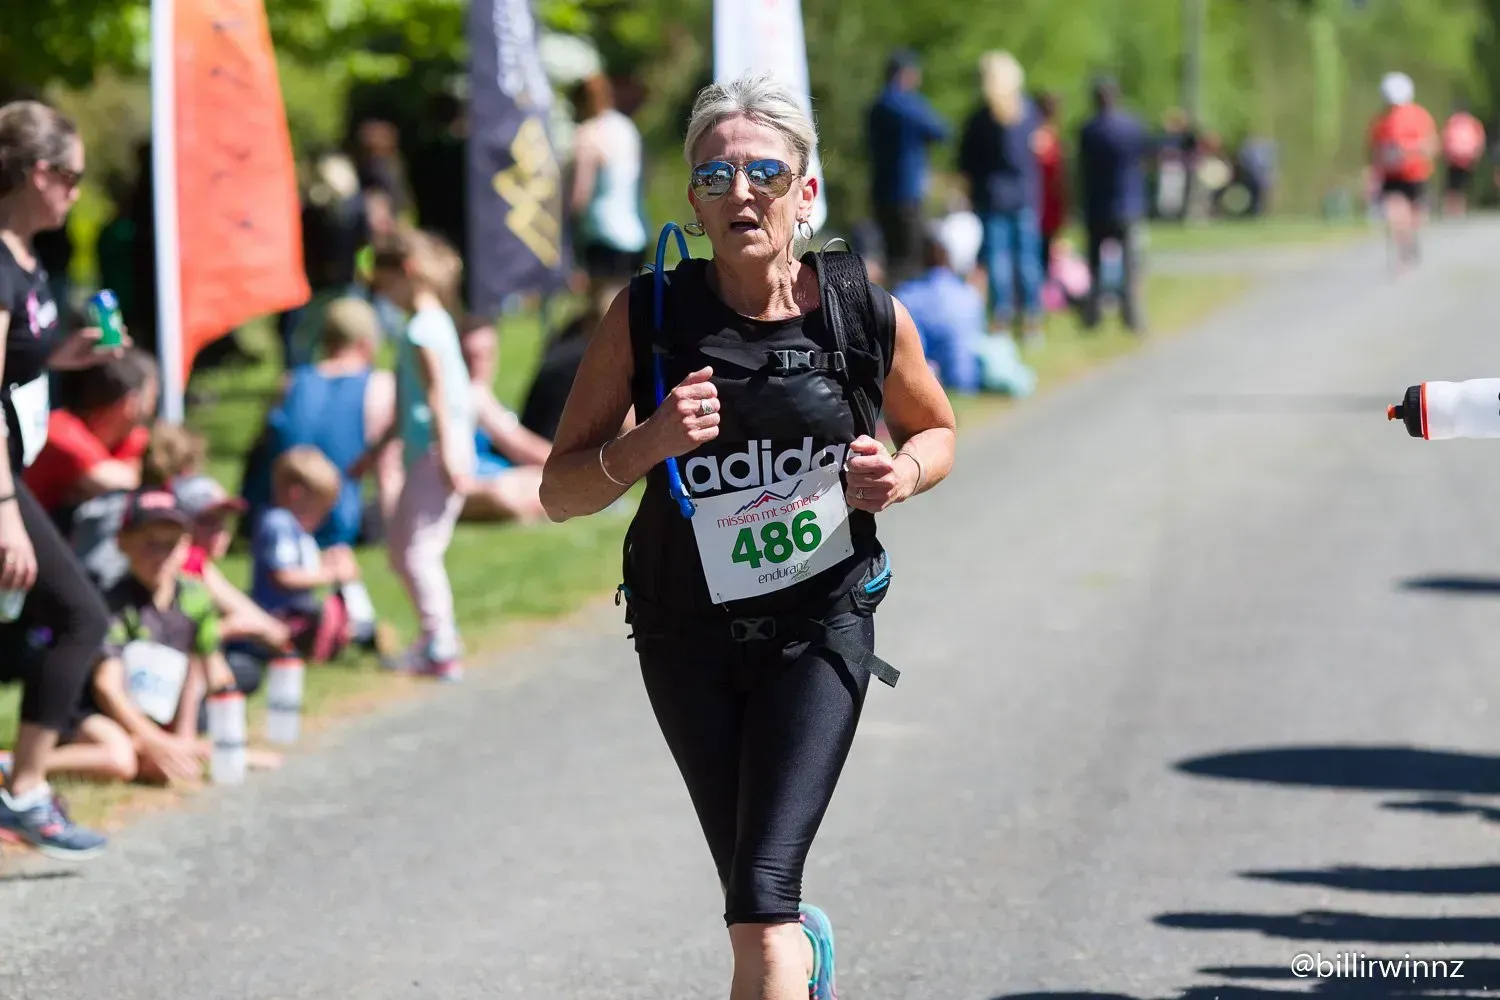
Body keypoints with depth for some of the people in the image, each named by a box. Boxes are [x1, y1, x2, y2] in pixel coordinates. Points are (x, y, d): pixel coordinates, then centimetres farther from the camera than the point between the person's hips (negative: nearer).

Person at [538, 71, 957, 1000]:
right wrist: (647, 444, -25)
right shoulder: (647, 316, -10)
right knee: (759, 905, 13)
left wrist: (903, 475, -10)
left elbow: (935, 429, 12)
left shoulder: (869, 317, -8)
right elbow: (562, 490, -6)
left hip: (821, 625, -1)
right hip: (689, 635, 2)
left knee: (761, 906, -17)